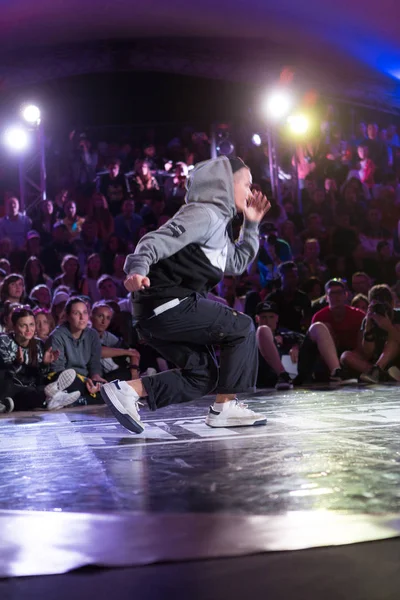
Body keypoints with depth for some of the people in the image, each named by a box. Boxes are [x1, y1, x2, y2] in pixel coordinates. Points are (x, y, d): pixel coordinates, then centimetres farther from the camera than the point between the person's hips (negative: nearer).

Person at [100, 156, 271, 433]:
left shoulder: (217, 220, 23)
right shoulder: (204, 213, -9)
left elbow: (238, 263, 30)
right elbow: (158, 240, -22)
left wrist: (251, 225, 25)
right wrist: (139, 268, -40)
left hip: (159, 312, 10)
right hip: (168, 304, -10)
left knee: (203, 375, 11)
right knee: (242, 327, -3)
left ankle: (126, 390, 1)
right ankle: (225, 407, 0)